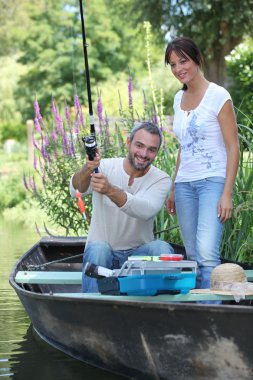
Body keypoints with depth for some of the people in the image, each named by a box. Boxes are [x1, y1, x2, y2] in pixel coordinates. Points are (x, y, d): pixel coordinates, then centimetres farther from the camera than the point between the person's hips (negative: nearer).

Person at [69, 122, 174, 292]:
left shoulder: (162, 180, -6)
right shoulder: (105, 167, -5)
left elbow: (146, 211, -28)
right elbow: (76, 190, -26)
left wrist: (110, 190, -45)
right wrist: (87, 169, -50)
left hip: (139, 253, 1)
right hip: (102, 252, -1)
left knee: (162, 248, -28)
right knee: (98, 248, -33)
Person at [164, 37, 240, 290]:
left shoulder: (218, 96, -5)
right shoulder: (179, 99, 15)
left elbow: (233, 148, -8)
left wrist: (227, 194, -15)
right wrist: (173, 190, 19)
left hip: (213, 181, -7)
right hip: (185, 184, 7)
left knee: (207, 252, -20)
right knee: (192, 257, 5)